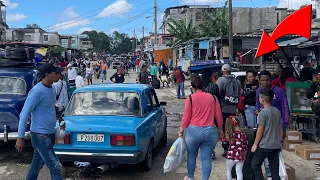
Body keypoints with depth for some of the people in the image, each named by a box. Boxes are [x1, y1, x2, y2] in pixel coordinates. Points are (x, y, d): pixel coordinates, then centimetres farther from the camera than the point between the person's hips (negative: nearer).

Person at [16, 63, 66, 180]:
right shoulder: (37, 91, -19)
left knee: (36, 166, 19)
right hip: (40, 136, -8)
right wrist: (20, 137, -16)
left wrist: (58, 119, 12)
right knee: (55, 167, -5)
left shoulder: (52, 89, 8)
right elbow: (24, 114, -17)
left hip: (49, 134, 8)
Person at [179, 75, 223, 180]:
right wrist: (220, 129, 19)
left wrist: (181, 130, 5)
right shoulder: (213, 98, 5)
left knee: (191, 156, 16)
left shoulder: (191, 98, -4)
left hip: (193, 131, -2)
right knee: (206, 158, 5)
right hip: (211, 131, 2)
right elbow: (219, 115, 6)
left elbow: (186, 116, -5)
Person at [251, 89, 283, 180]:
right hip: (276, 145, 7)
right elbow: (280, 128, 10)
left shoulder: (263, 112, -14)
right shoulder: (277, 111, 6)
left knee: (255, 165, 7)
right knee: (274, 168, 11)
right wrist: (280, 141, 19)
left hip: (264, 145, -7)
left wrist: (255, 144, -6)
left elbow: (260, 130, -13)